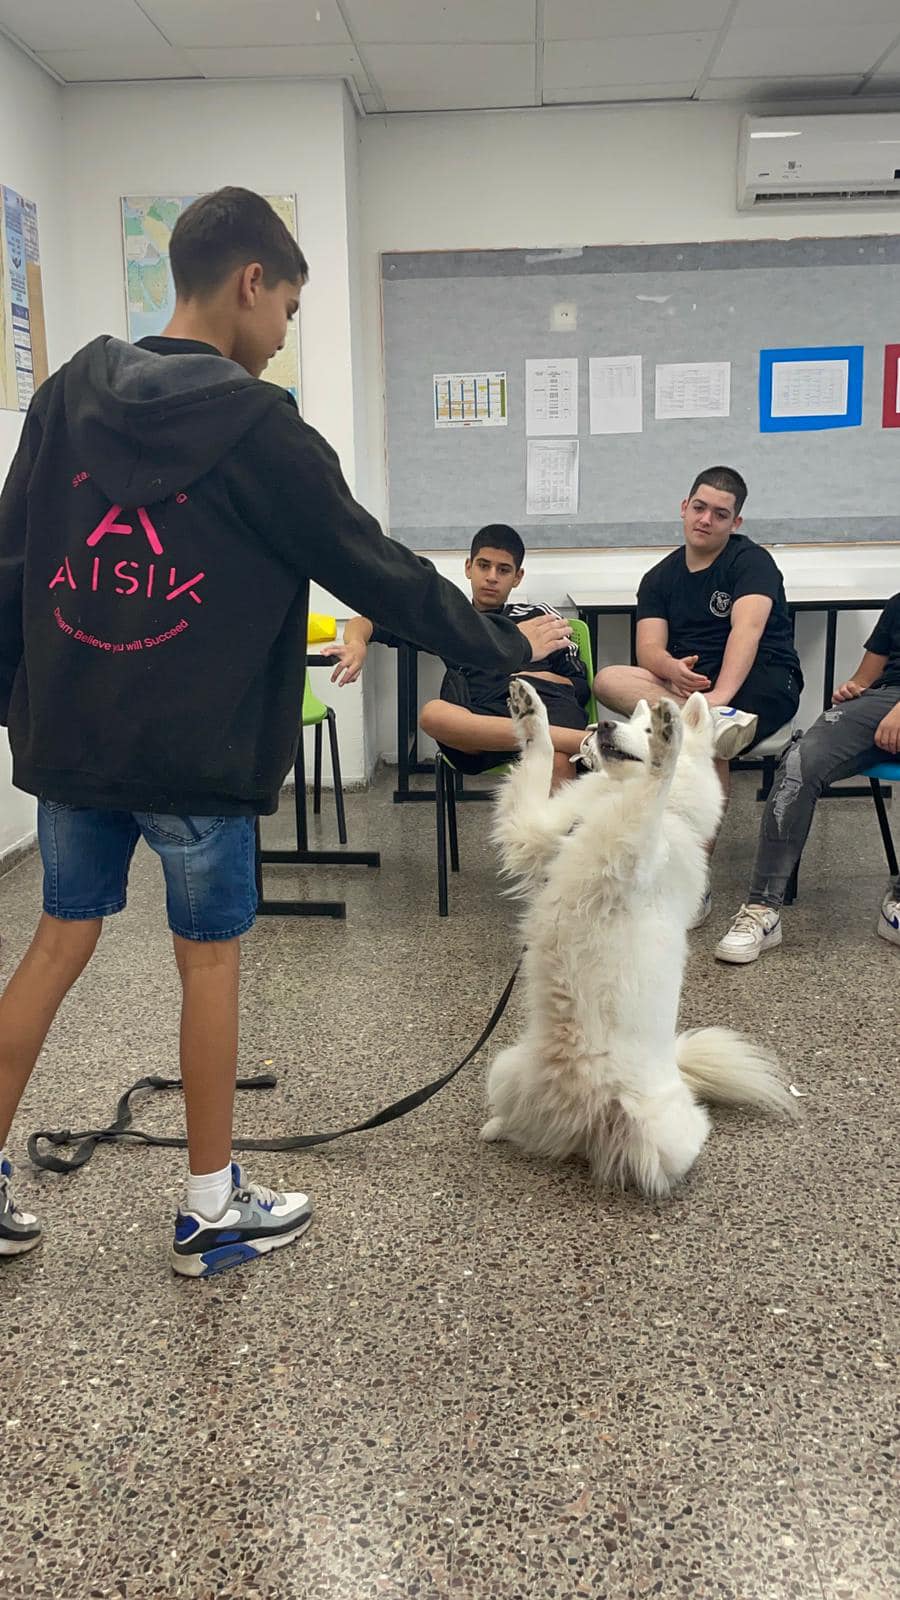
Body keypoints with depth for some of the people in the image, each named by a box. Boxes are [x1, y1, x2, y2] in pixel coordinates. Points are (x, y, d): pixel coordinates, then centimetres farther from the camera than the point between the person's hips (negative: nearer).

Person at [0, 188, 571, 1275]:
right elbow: (381, 573, -8)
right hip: (195, 754, -5)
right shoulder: (254, 427, -12)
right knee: (209, 959, 8)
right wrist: (509, 645, 4)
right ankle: (212, 1209, 22)